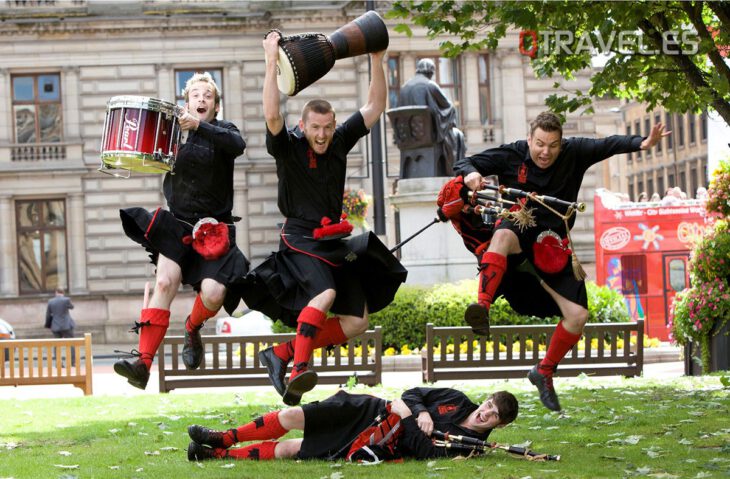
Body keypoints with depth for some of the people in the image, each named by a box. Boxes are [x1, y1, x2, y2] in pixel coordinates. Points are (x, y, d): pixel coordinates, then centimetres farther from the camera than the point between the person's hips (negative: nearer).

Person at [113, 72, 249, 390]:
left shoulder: (222, 131, 1)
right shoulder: (173, 130, 9)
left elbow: (238, 145, -22)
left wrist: (200, 127, -36)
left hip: (213, 230, -1)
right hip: (176, 224, 1)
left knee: (214, 293, -17)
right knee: (165, 283, -18)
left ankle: (192, 328, 19)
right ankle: (143, 362, -23)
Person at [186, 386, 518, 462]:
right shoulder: (457, 401, 6)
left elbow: (430, 454, -21)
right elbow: (413, 394, 11)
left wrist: (408, 420, -24)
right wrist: (421, 412, -9)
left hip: (377, 447, -4)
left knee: (287, 450, -8)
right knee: (294, 417, -6)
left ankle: (217, 455, 4)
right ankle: (222, 441, 11)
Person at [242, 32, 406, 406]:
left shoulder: (339, 143, 8)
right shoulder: (288, 148, -7)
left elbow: (375, 108, 9)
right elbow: (272, 116, -27)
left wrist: (377, 60, 0)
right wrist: (272, 62, -31)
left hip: (335, 242, 7)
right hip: (301, 241, -7)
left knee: (356, 321, 0)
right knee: (325, 294, -34)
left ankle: (282, 353, 2)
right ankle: (298, 371, -40)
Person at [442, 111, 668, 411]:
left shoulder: (574, 153, -2)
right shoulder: (512, 155, -7)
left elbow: (608, 145, -9)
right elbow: (465, 164, -8)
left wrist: (642, 144, -27)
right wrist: (470, 175, -32)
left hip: (553, 244, 3)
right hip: (520, 227, -3)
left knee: (578, 315, -8)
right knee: (504, 236, -43)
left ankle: (544, 372, 15)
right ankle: (482, 307, -58)